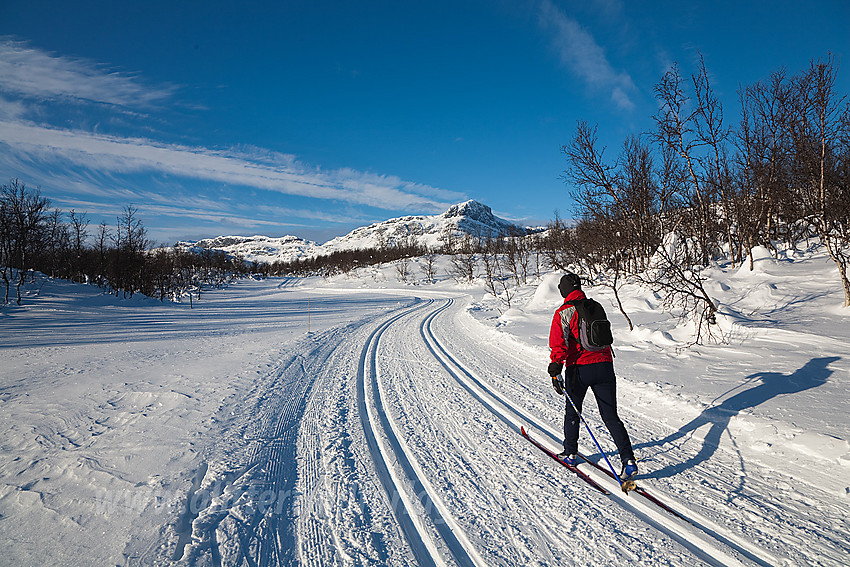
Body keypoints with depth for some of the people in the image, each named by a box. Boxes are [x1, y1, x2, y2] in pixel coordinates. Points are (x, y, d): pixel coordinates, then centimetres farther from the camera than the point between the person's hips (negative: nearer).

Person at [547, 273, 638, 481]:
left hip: (579, 369, -4)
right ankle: (628, 460, -3)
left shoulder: (563, 313, -7)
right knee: (611, 416, 7)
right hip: (605, 366, 4)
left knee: (572, 412, 17)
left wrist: (555, 371, -13)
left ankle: (570, 453, 30)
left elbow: (559, 345, -15)